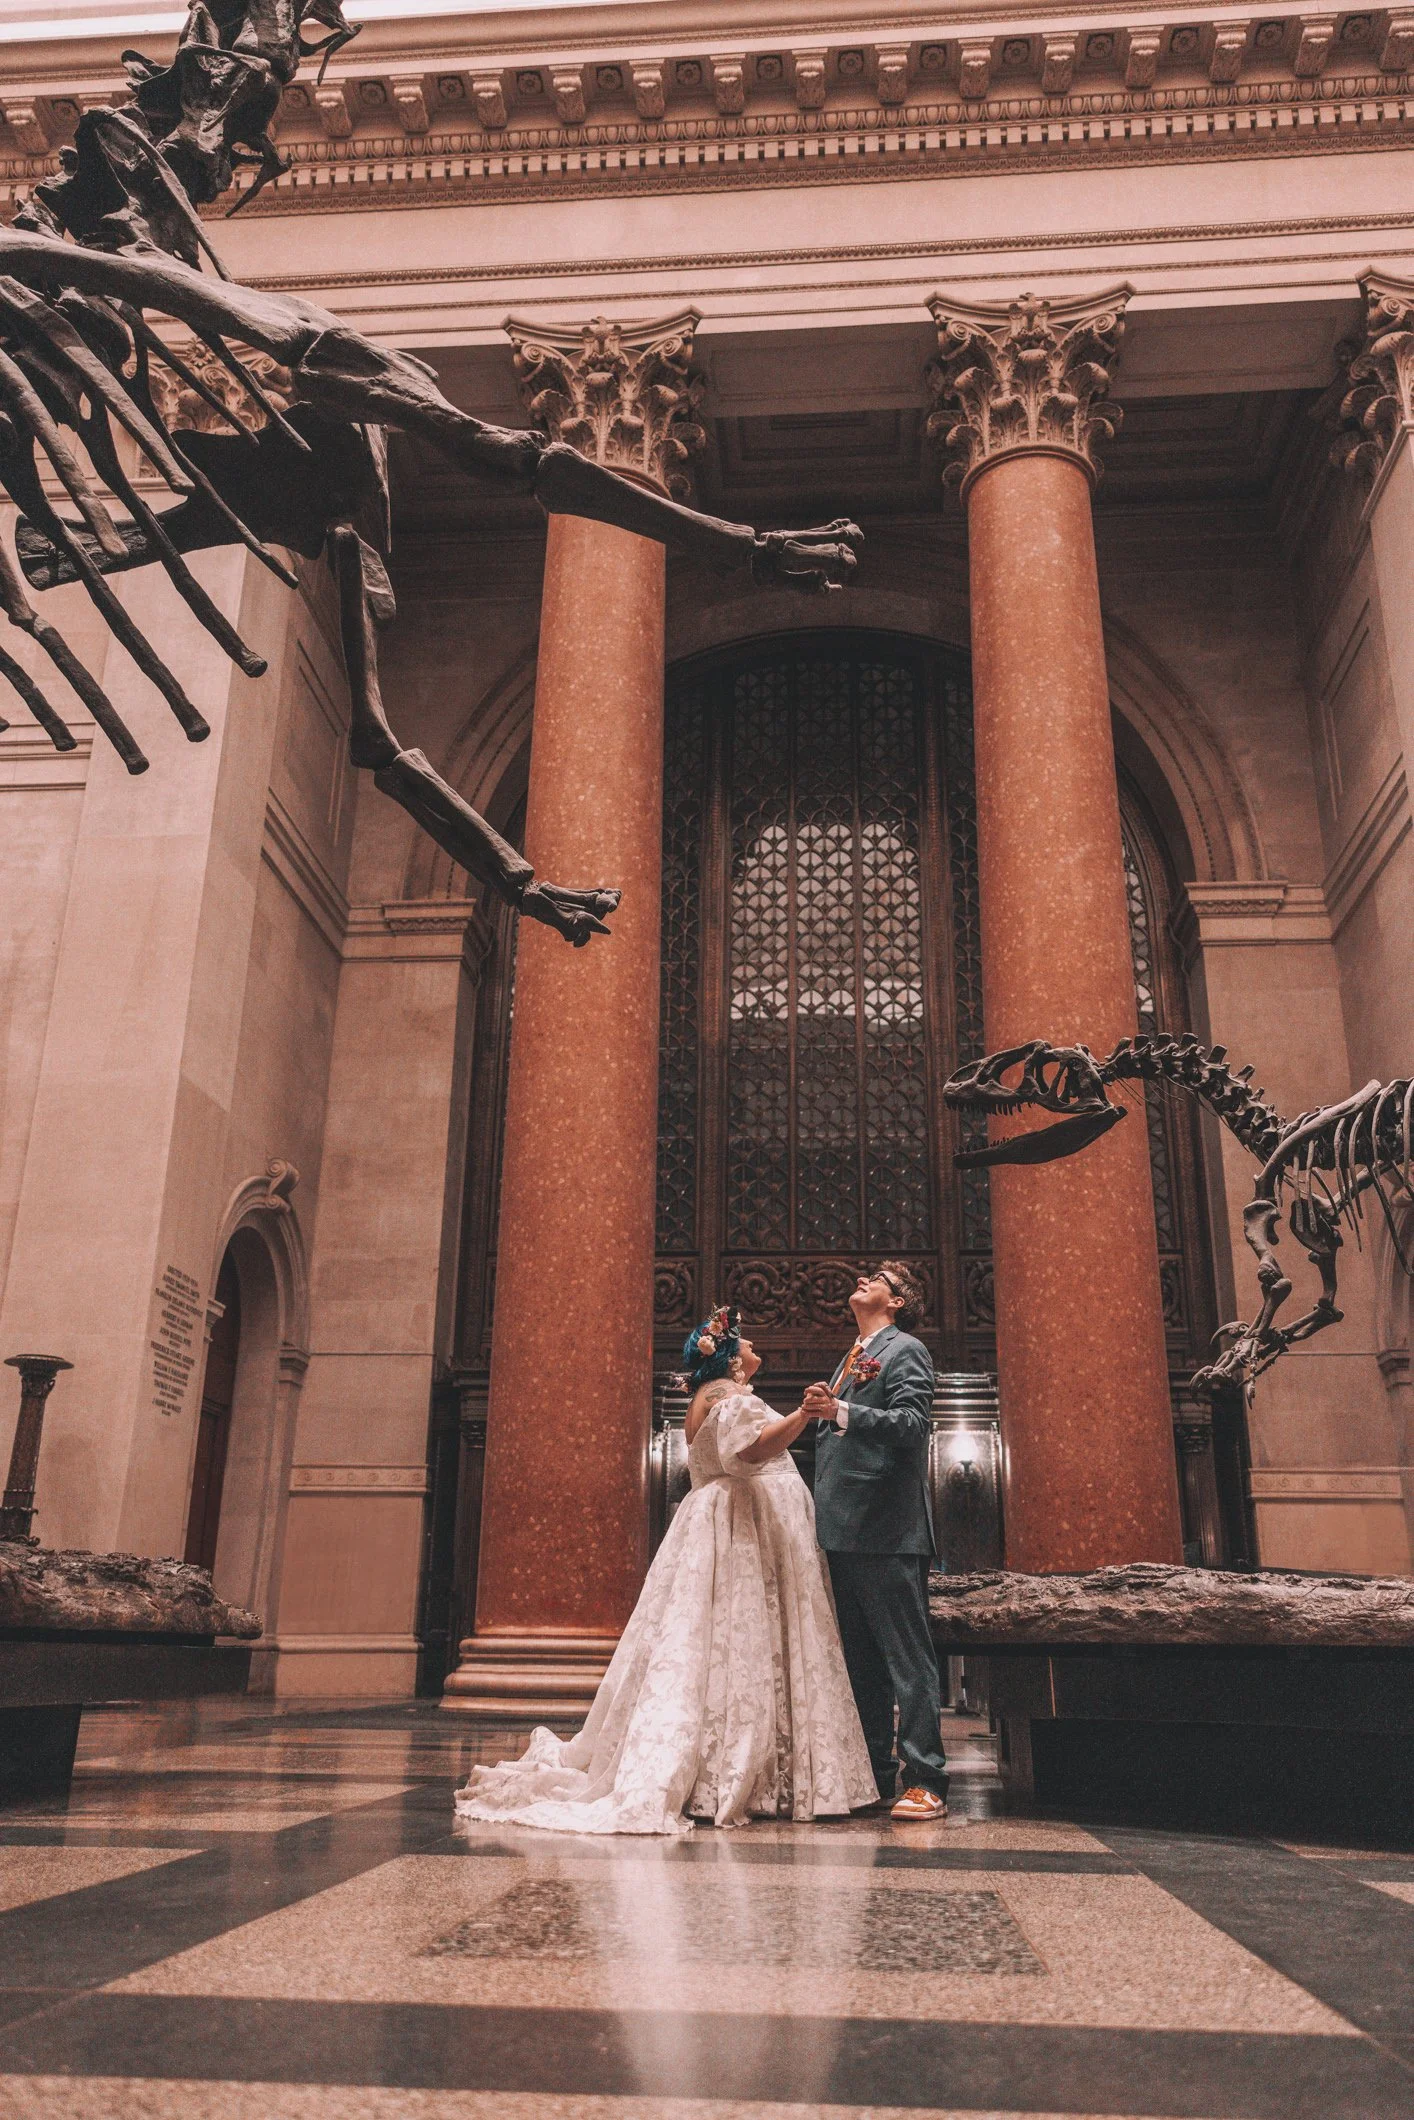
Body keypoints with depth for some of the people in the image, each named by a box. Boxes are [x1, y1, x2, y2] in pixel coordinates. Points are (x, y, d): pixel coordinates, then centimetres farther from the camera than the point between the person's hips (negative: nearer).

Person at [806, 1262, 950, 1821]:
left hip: (886, 1528, -9)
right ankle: (874, 1773, 18)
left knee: (907, 1656, -6)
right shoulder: (853, 1357, 24)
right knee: (860, 1658, 11)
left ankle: (925, 1781, -3)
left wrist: (840, 1411, -26)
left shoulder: (904, 1350, -2)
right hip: (846, 1531, 9)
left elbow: (914, 1423, -18)